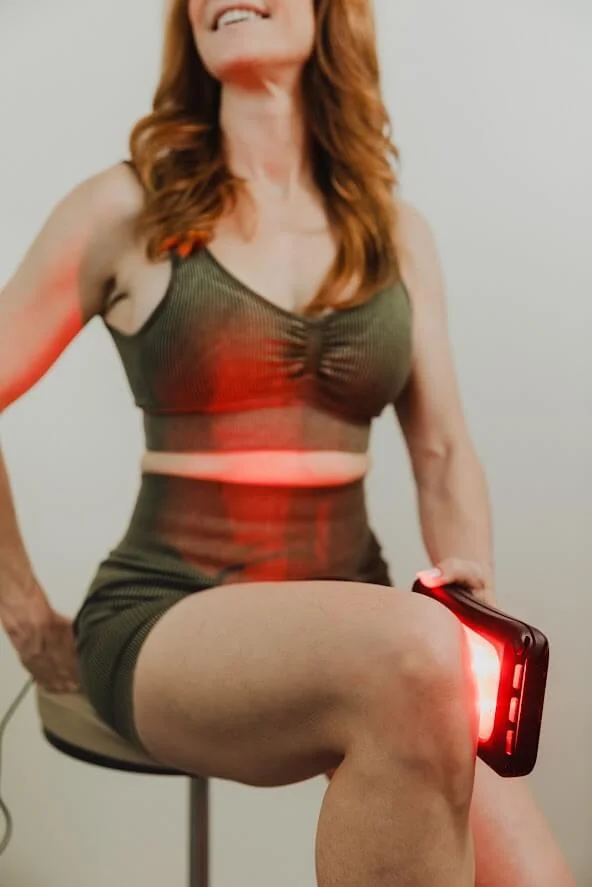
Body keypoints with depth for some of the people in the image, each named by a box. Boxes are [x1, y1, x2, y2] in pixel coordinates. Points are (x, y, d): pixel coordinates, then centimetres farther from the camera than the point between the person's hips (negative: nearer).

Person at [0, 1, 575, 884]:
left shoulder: (398, 233, 10)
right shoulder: (127, 210, -1)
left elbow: (443, 454, 9)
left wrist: (477, 593, -9)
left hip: (351, 629, 4)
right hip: (167, 624, -3)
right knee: (415, 652, -34)